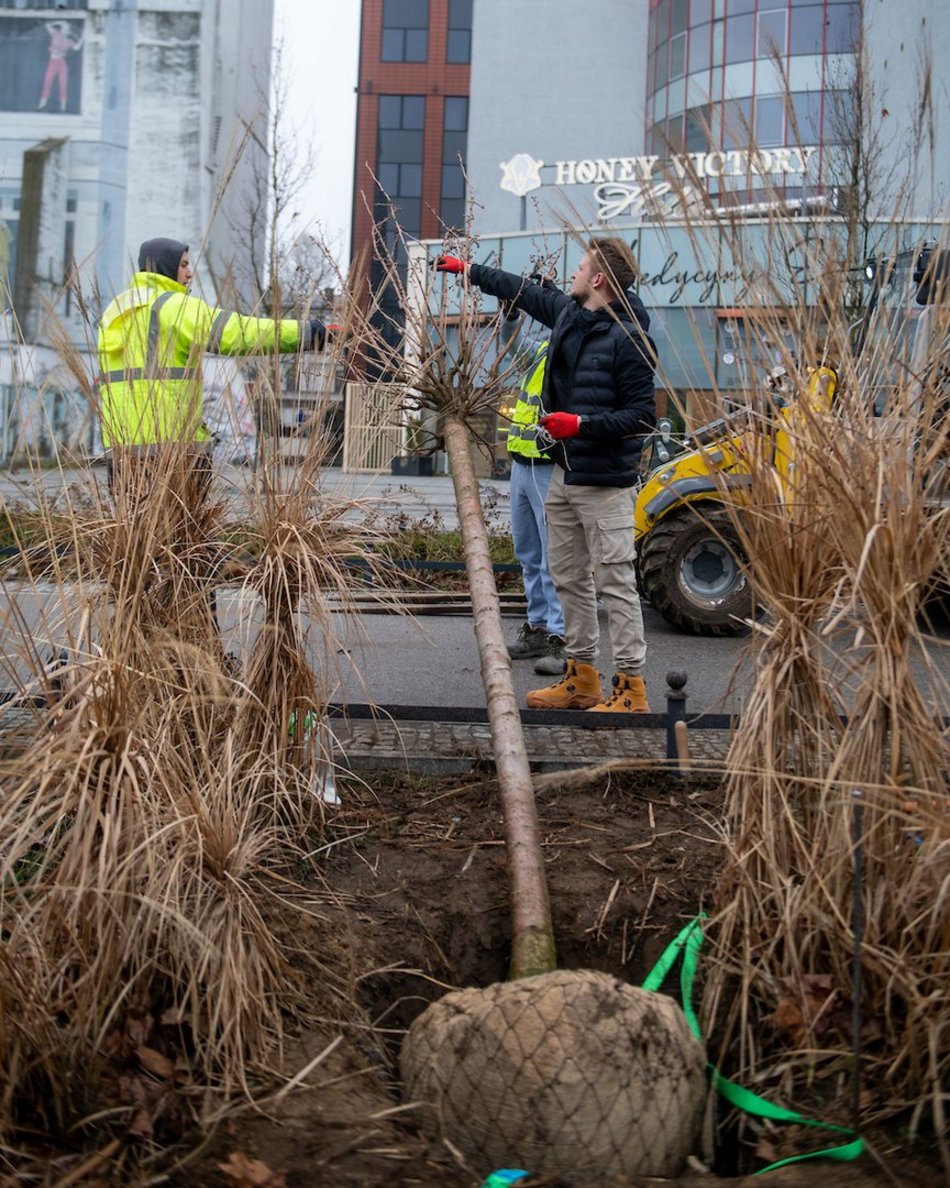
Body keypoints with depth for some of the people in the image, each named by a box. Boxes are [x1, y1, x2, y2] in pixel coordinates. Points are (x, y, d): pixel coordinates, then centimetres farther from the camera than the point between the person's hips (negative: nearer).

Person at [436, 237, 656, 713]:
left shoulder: (628, 340, -15)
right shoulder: (567, 314, 9)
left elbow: (642, 416, -15)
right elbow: (525, 291, 27)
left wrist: (582, 424, -21)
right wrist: (468, 269, 34)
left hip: (604, 482, -9)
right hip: (563, 474, 9)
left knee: (615, 583, -7)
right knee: (569, 578, 13)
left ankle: (630, 688, -2)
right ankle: (581, 677, 23)